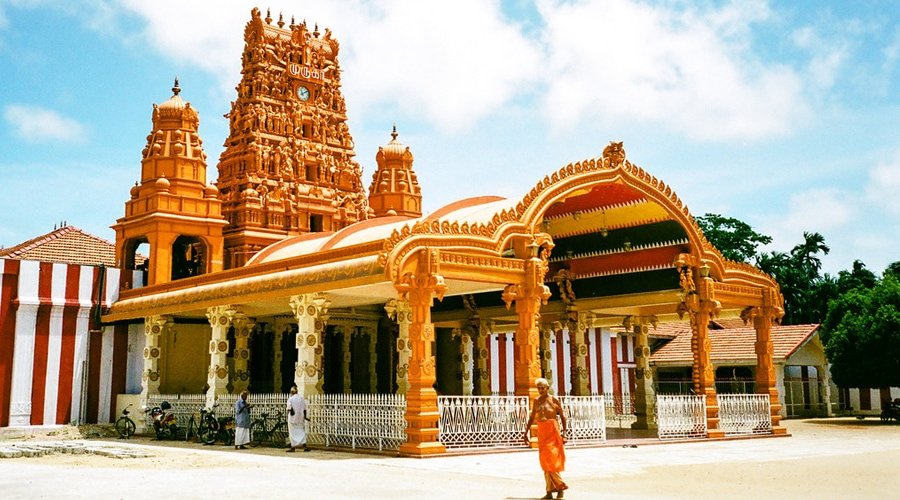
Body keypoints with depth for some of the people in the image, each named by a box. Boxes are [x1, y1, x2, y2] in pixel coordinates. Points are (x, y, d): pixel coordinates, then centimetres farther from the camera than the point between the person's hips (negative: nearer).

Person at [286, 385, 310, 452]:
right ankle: (304, 446, -1)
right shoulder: (302, 398, 3)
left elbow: (289, 409, -10)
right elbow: (304, 409, 4)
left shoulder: (290, 399, -9)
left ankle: (293, 447, 8)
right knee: (301, 431, 10)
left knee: (293, 433, 4)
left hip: (293, 419, -4)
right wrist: (305, 416, 12)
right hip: (301, 418, 4)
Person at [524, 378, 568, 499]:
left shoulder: (554, 399, -2)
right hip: (541, 431, 5)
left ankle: (559, 485, 1)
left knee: (551, 459, -12)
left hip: (552, 430, -5)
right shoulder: (537, 401, 11)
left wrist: (564, 432, -10)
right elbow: (532, 417, 16)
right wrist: (526, 432, 13)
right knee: (545, 461, 4)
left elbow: (562, 416, -3)